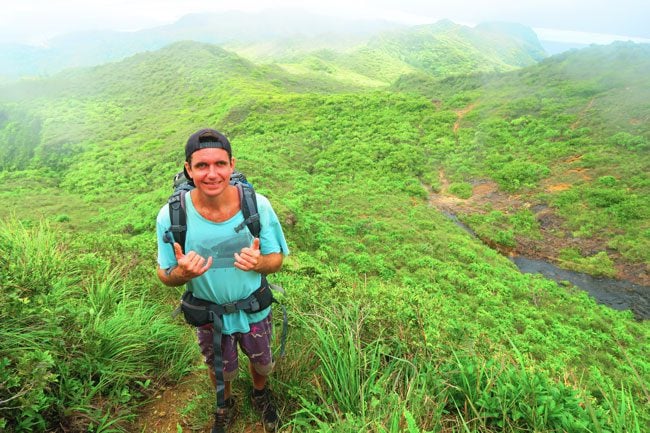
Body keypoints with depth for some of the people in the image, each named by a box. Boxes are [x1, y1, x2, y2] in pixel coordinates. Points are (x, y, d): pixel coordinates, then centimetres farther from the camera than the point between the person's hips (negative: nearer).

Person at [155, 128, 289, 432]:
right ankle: (225, 404, 64)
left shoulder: (258, 206, -25)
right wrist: (181, 273, -36)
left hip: (255, 310, 0)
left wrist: (258, 262, -36)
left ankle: (260, 395, 64)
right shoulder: (171, 216, -25)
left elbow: (276, 259, -13)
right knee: (220, 371, 29)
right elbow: (165, 276, -12)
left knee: (262, 364, 28)